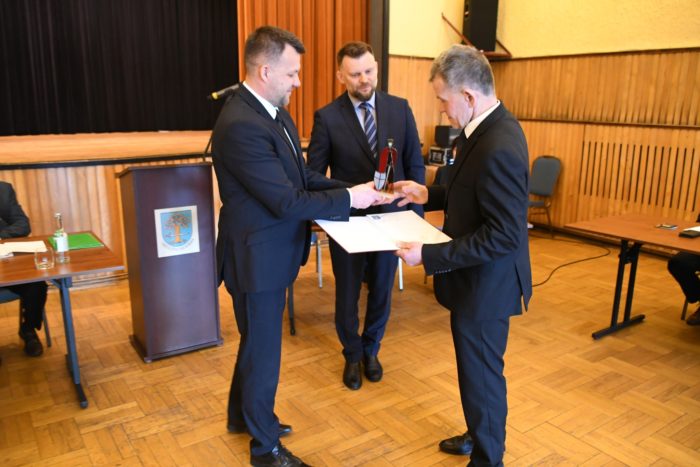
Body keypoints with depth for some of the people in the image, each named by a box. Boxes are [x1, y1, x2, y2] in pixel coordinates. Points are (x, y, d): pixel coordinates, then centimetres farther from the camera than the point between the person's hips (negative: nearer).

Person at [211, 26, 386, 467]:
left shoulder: (275, 112, 5)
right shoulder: (241, 125, -27)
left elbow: (303, 176, 7)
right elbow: (288, 200, -28)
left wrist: (353, 189, -6)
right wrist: (350, 199, -19)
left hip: (271, 252, 10)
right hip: (258, 257, -10)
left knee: (257, 341, 25)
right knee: (264, 352, 8)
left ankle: (243, 414, 49)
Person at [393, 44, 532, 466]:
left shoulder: (499, 147, -28)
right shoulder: (489, 127, 3)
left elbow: (504, 235, -28)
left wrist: (429, 255, -26)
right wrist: (431, 194, 5)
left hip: (485, 284, -10)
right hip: (478, 278, 10)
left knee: (481, 374, 10)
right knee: (476, 367, 26)